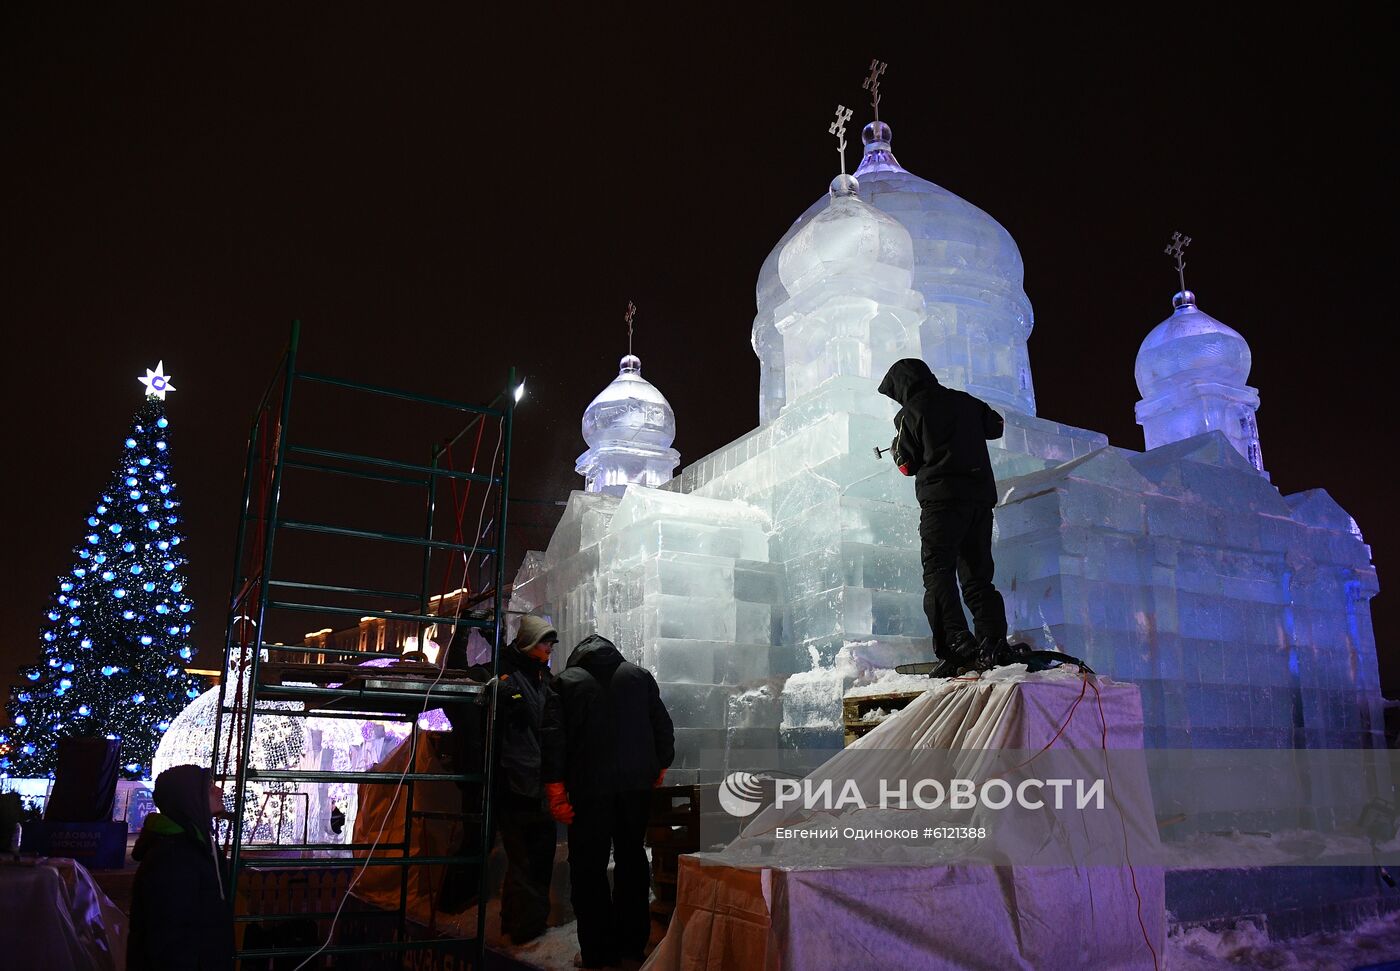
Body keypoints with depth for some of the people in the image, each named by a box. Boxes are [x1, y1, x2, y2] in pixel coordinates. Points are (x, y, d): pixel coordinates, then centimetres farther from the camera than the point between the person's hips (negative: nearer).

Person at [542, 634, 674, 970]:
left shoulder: (566, 681, 1)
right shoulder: (640, 675, 9)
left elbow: (554, 737, -7)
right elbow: (663, 725, 7)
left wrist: (556, 790, -6)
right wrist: (660, 768, 16)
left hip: (589, 788, -3)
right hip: (637, 784, 3)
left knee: (589, 867, 6)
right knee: (632, 860, 16)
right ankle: (632, 943, 22)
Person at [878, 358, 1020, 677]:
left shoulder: (910, 414, -1)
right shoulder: (966, 402, 15)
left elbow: (907, 465, 4)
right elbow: (996, 426, 31)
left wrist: (896, 446, 25)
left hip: (942, 498, -6)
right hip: (981, 497, 6)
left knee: (938, 573, -8)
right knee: (977, 576, 10)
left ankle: (957, 645, -24)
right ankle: (994, 645, 0)